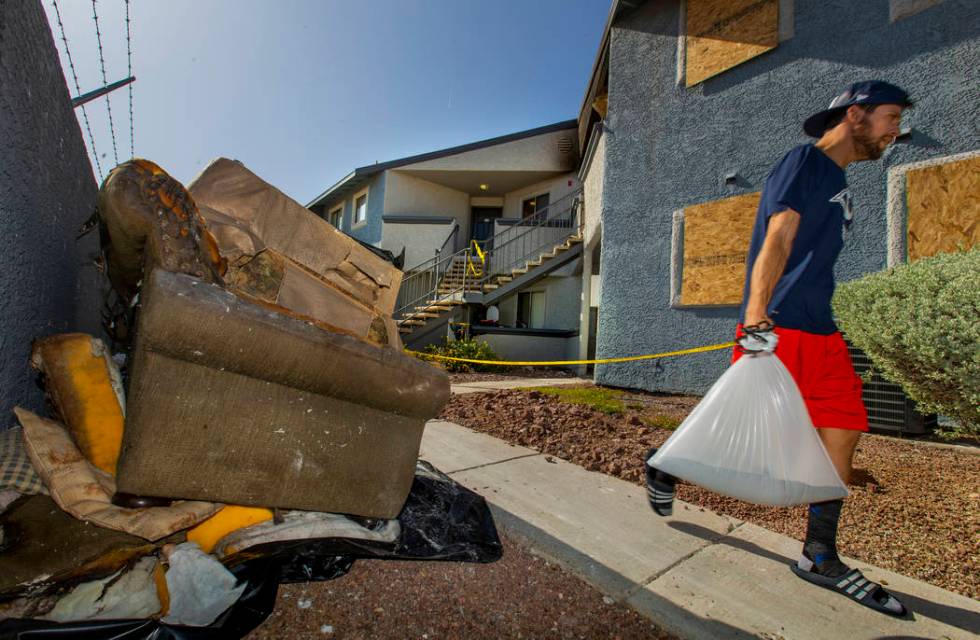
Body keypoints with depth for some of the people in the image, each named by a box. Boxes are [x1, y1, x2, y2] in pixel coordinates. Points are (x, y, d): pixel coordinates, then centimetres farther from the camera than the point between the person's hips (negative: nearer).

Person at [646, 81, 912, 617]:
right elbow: (778, 239, -18)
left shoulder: (837, 180, 24)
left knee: (843, 433, 5)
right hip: (776, 328, -9)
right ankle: (664, 468, 22)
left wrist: (816, 322, 22)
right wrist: (757, 317, -29)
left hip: (821, 332, 9)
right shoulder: (803, 161, -3)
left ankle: (820, 557, 16)